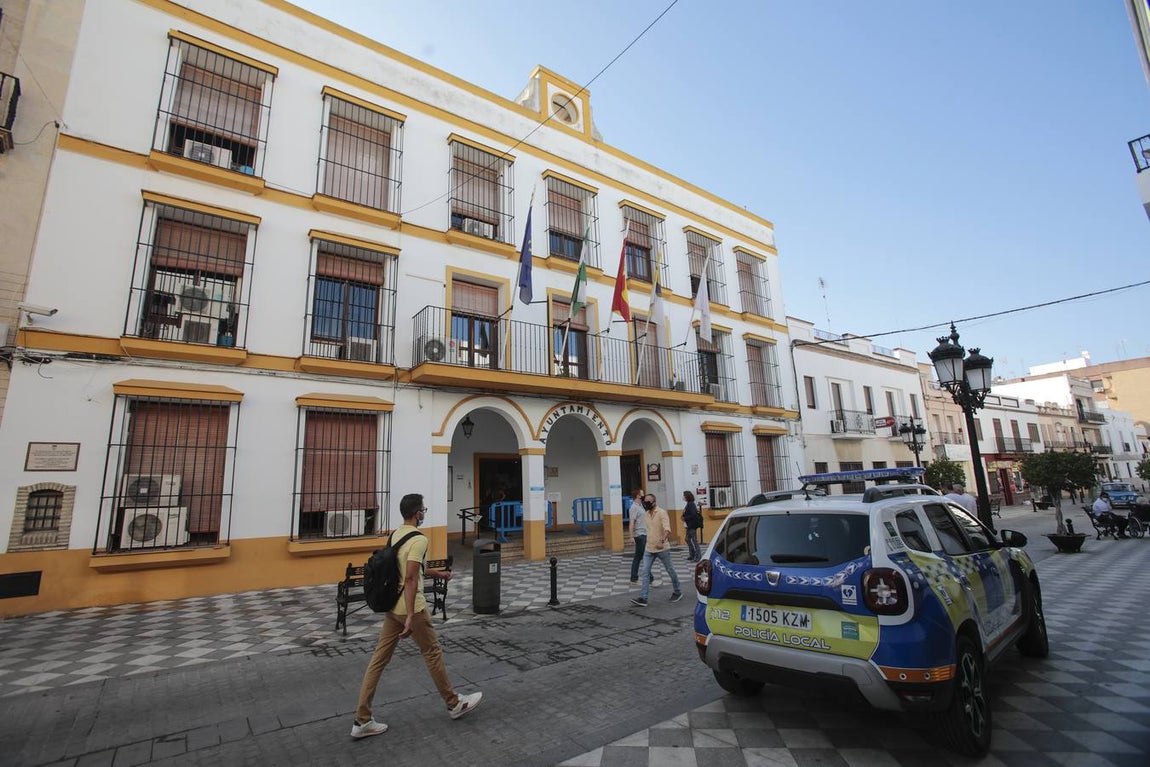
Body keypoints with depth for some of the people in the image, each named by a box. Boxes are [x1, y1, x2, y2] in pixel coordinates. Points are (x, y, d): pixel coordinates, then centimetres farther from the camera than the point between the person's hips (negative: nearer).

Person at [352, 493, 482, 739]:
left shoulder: (396, 535, 9)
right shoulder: (418, 539, -21)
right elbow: (410, 579, -28)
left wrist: (437, 573, 30)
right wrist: (410, 616, -28)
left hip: (390, 606, 8)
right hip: (411, 608, -8)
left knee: (379, 658, 11)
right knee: (433, 653, 6)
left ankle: (362, 720, 16)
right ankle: (454, 704, 22)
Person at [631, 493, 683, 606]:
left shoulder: (662, 512, -16)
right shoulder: (646, 514, 7)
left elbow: (667, 529, -28)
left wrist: (662, 541, -42)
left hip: (662, 549, -6)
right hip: (649, 549, 6)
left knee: (670, 570, 11)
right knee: (645, 572, -4)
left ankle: (677, 592, 32)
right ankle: (643, 598, -5)